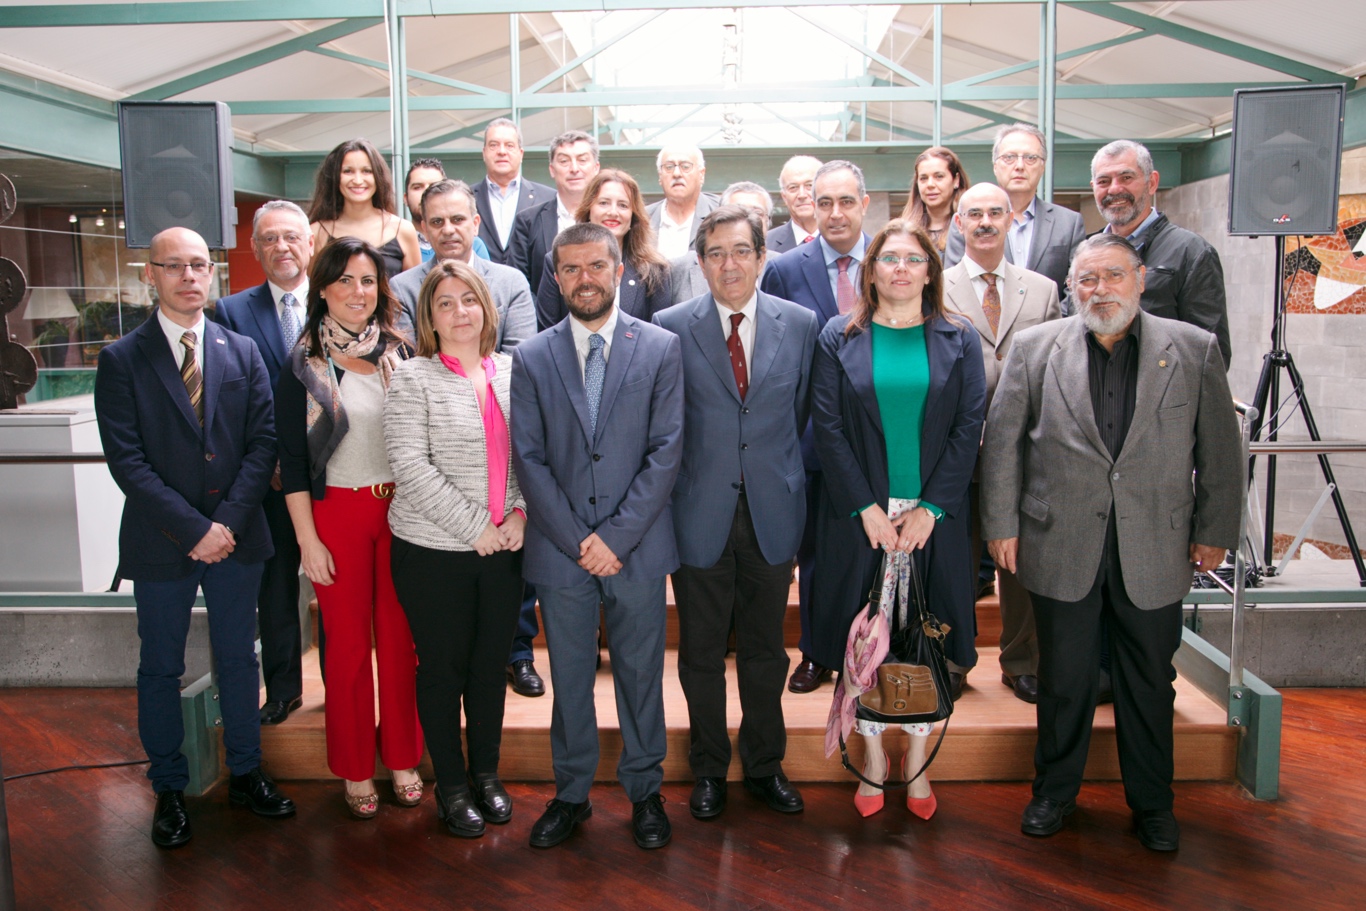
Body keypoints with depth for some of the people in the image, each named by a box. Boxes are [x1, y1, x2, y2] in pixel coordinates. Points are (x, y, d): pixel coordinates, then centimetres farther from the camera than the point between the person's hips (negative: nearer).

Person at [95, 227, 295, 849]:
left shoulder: (243, 353, 5)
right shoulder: (122, 361, -4)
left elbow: (263, 443, -1)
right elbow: (127, 460, -11)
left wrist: (229, 521, -12)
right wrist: (193, 529, -17)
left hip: (237, 536, 2)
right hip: (160, 542, -2)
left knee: (238, 659, 14)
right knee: (161, 669, 11)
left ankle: (245, 774, 29)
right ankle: (169, 790, 26)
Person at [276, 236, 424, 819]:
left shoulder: (400, 355, 5)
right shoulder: (304, 364, -2)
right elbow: (292, 460, -3)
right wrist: (307, 540, -7)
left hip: (402, 508, 2)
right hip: (338, 513, -2)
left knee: (401, 640, 8)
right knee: (348, 644, 6)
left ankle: (402, 758, 25)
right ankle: (354, 770, 22)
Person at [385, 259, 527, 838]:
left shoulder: (512, 373, 7)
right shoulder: (413, 379, -6)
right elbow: (409, 465, -14)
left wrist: (519, 512, -6)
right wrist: (474, 528, -15)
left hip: (502, 548, 4)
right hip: (434, 551, -4)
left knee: (491, 662, 13)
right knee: (442, 666, 8)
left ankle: (486, 773, 31)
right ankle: (450, 785, 24)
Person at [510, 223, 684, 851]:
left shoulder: (660, 348, 0)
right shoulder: (531, 358, 4)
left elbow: (666, 451, -6)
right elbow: (529, 459, -1)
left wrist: (616, 537, -12)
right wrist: (577, 540, -10)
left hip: (637, 546, -1)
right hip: (560, 550, 1)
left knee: (641, 674, 11)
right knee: (569, 678, 12)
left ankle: (644, 791, 29)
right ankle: (571, 793, 30)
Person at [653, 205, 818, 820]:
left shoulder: (800, 324, 3)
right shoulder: (671, 327, -3)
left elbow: (802, 412, 10)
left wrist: (781, 472, 8)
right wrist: (690, 474, 0)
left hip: (773, 512, 2)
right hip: (701, 511, -1)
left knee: (765, 649, 13)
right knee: (701, 651, 11)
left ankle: (765, 765, 32)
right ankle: (708, 769, 29)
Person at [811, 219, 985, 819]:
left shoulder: (958, 340, 5)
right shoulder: (839, 338, 3)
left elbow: (969, 427, 0)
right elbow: (828, 428, -2)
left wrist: (930, 509, -9)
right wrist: (866, 508, -10)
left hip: (934, 515, 1)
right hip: (860, 515, 0)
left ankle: (917, 759, 23)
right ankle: (872, 757, 22)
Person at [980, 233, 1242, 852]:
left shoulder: (1194, 350, 2)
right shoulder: (1034, 348, 1)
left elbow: (1219, 449, 4)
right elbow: (1002, 441, 1)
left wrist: (1215, 532, 3)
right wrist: (1001, 524, -2)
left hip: (1154, 551, 1)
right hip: (1061, 547, 0)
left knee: (1150, 683, 13)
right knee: (1063, 679, 12)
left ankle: (1152, 803, 31)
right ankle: (1055, 791, 31)